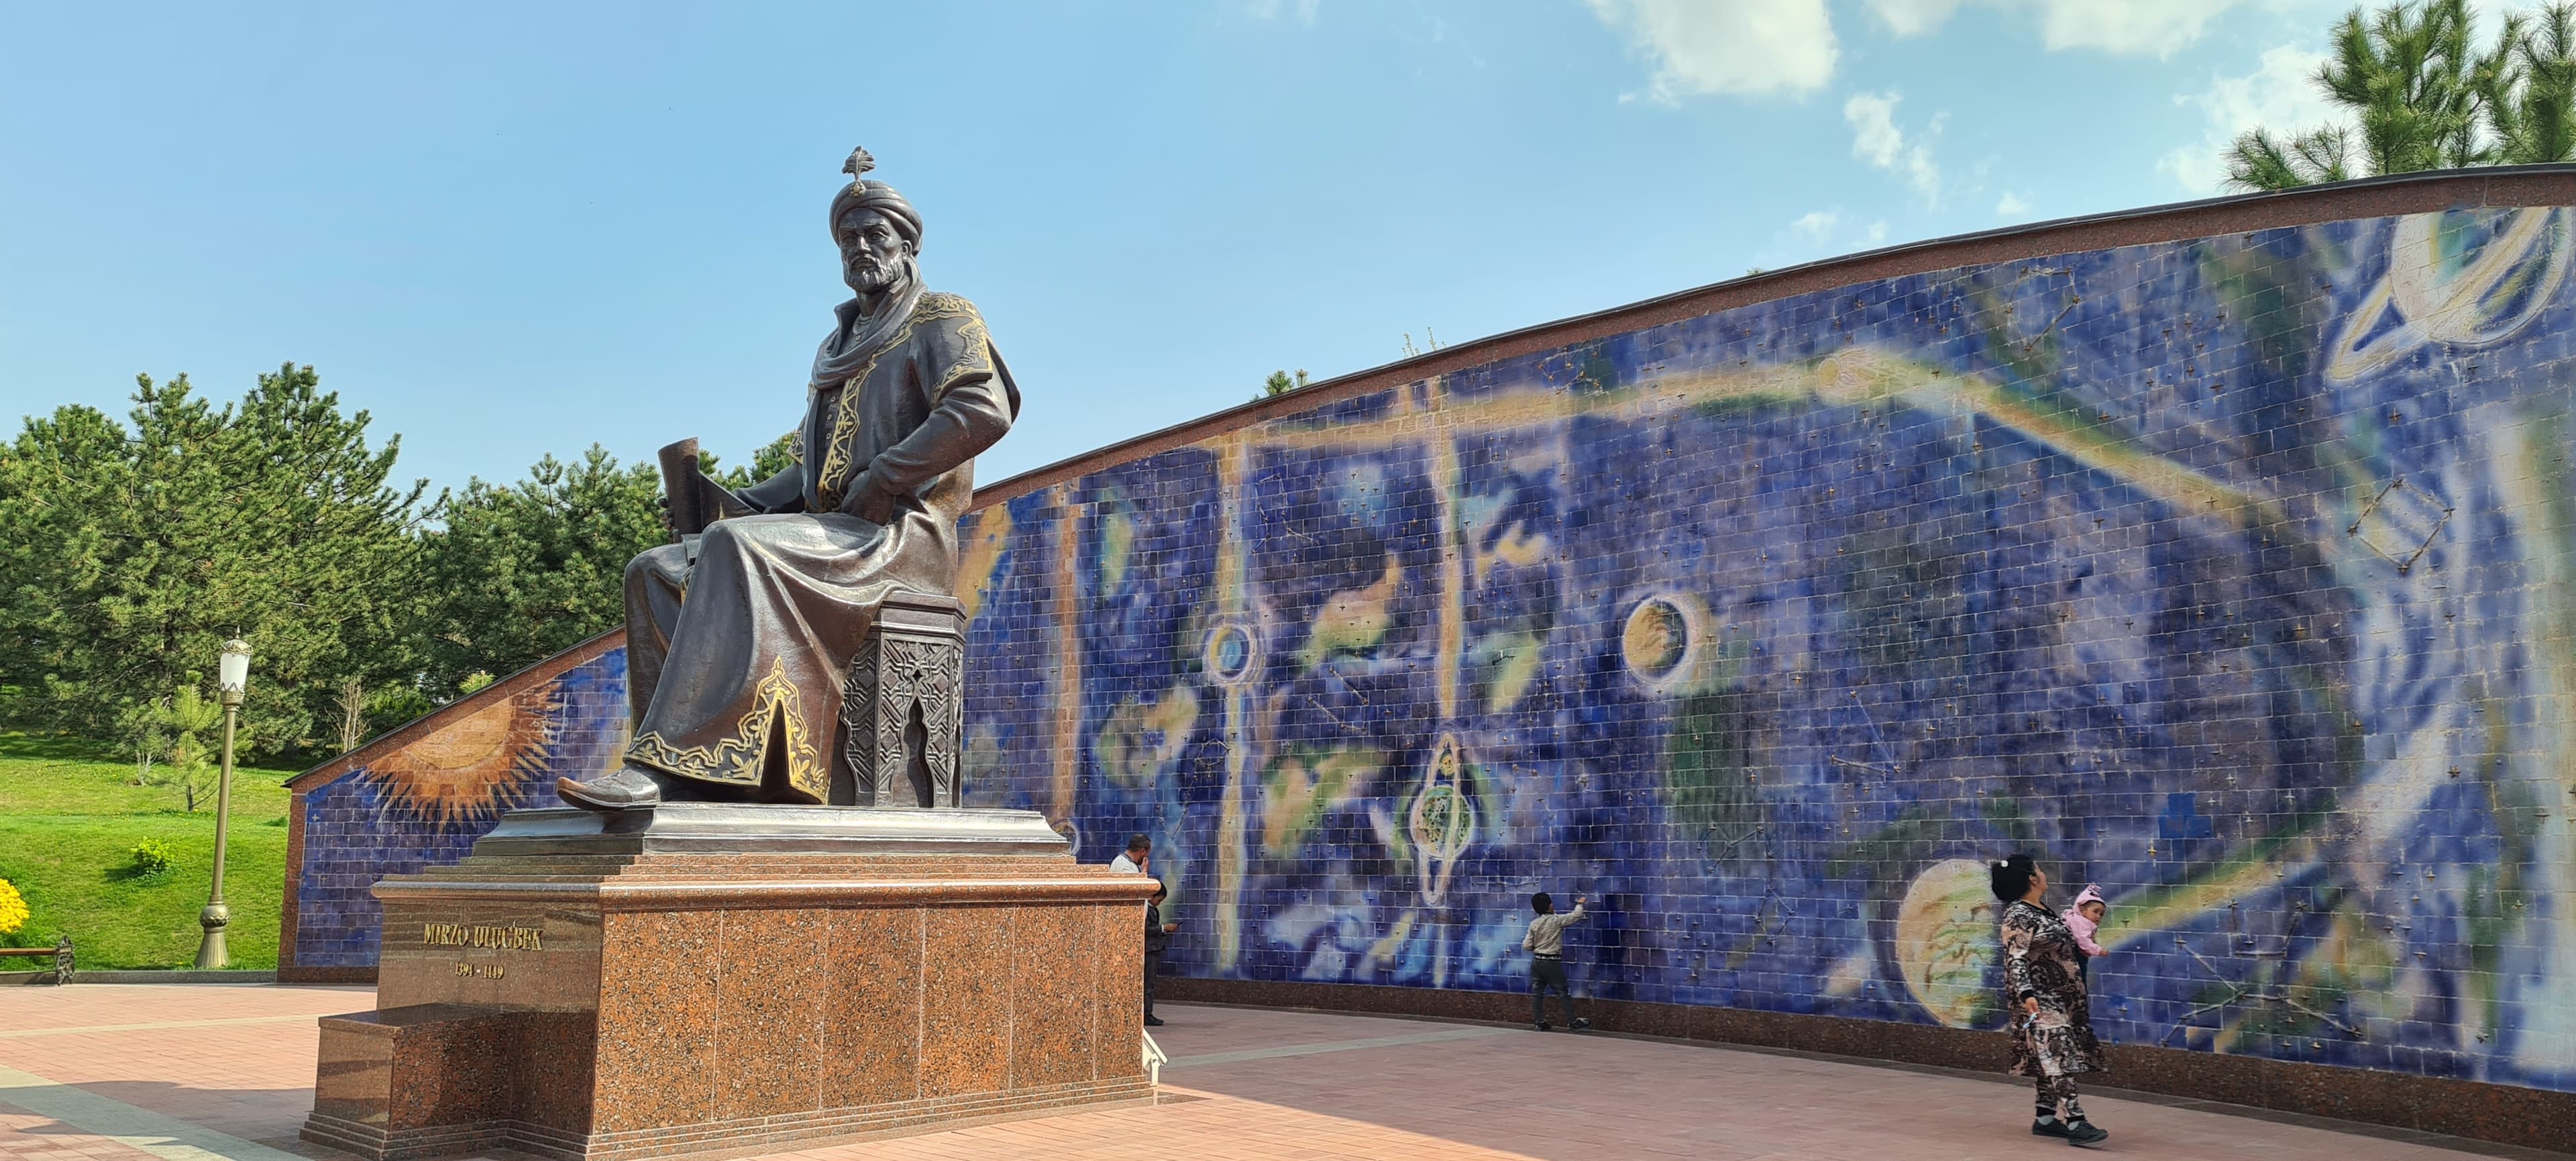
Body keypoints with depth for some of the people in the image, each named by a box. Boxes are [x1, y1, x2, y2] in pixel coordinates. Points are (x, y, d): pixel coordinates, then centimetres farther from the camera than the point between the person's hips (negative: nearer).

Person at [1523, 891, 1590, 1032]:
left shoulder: (1534, 924, 0)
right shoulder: (1557, 920, -11)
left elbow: (1527, 945, -1)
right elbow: (1576, 916, -3)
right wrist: (1580, 904, 16)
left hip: (1537, 961, 5)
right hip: (1552, 962, -5)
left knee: (1536, 993, 8)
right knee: (1563, 992, 3)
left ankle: (1539, 1021, 10)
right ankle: (1573, 1021, 6)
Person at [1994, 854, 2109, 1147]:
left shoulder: (2044, 910, 12)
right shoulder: (2017, 916, -16)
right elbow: (2015, 960, -22)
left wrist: (2080, 950, 37)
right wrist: (2025, 994, -33)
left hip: (2062, 998, 9)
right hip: (2041, 1000, -9)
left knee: (2050, 1060, 12)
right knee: (2059, 1057, -14)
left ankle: (2046, 1118, 18)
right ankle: (2075, 1122, -17)